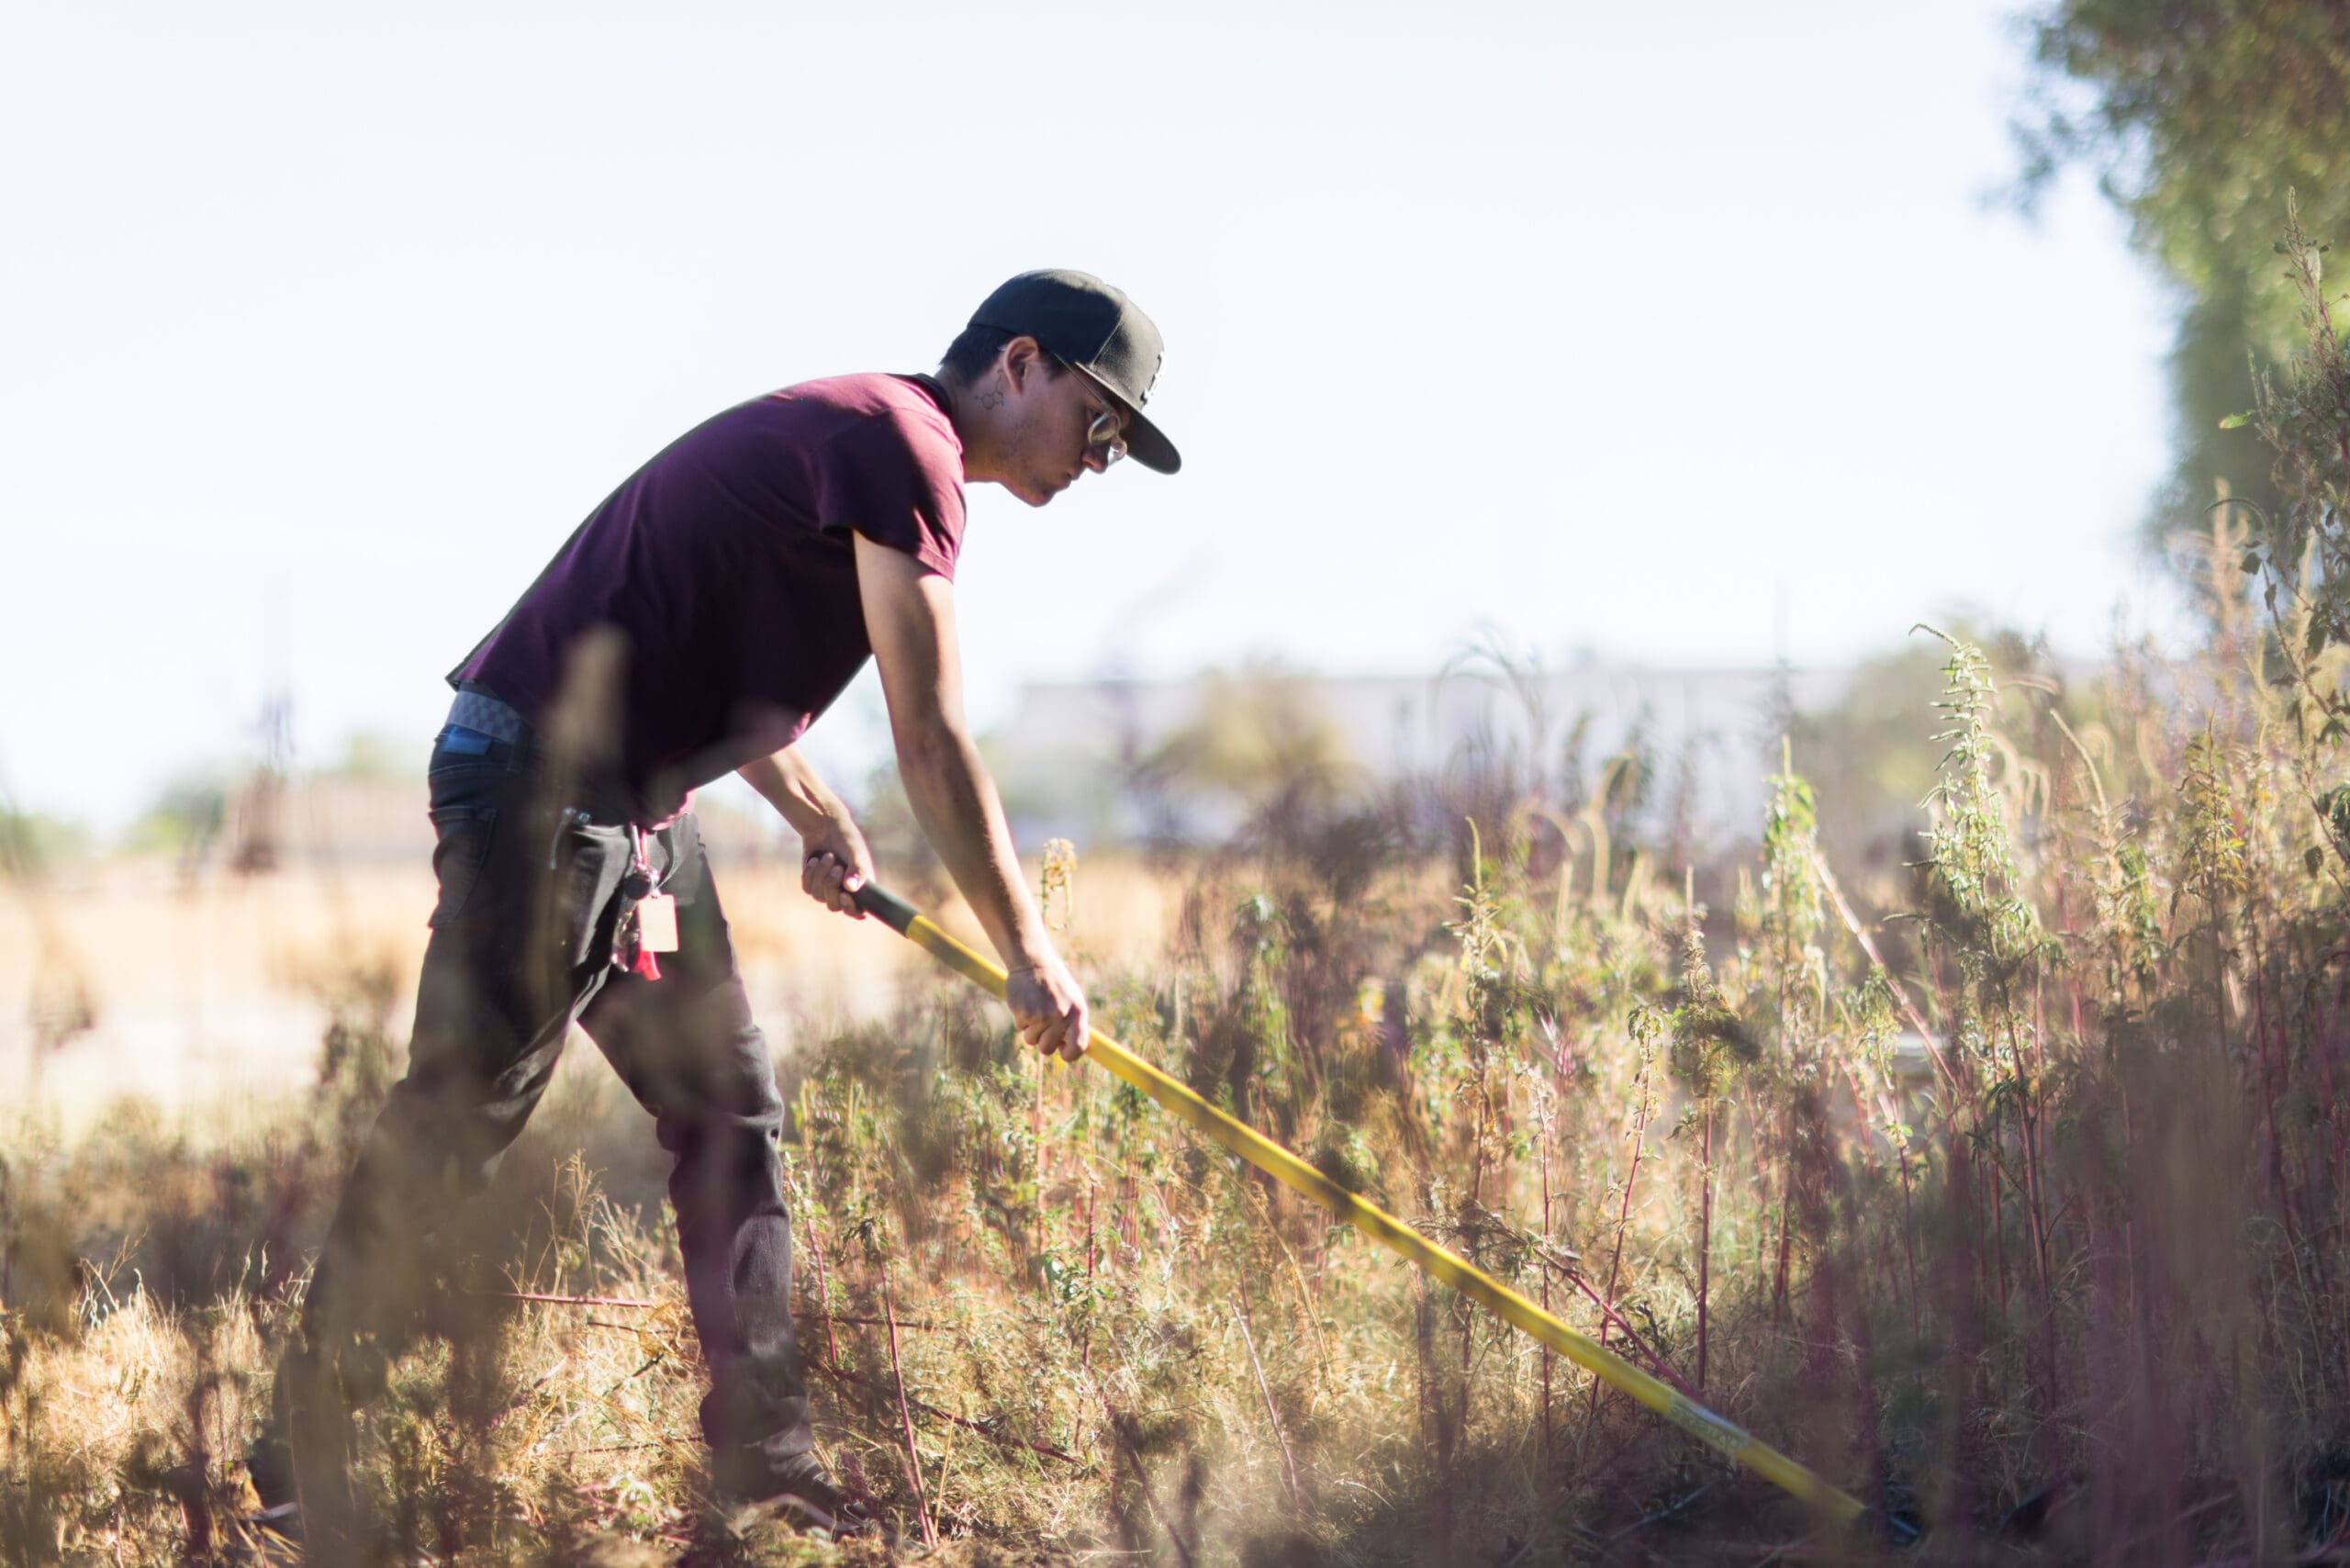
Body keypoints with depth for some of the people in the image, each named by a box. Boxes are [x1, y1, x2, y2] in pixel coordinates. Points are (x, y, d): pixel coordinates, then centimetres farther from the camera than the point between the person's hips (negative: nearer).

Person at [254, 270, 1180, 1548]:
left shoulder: (860, 438, 18)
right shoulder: (902, 446, -14)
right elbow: (932, 742, -17)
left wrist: (816, 817, 12)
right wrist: (1027, 956, -12)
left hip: (635, 804, 11)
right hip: (542, 783, -11)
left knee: (727, 1110, 8)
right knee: (460, 1114, -8)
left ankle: (763, 1462, 10)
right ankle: (304, 1452, -1)